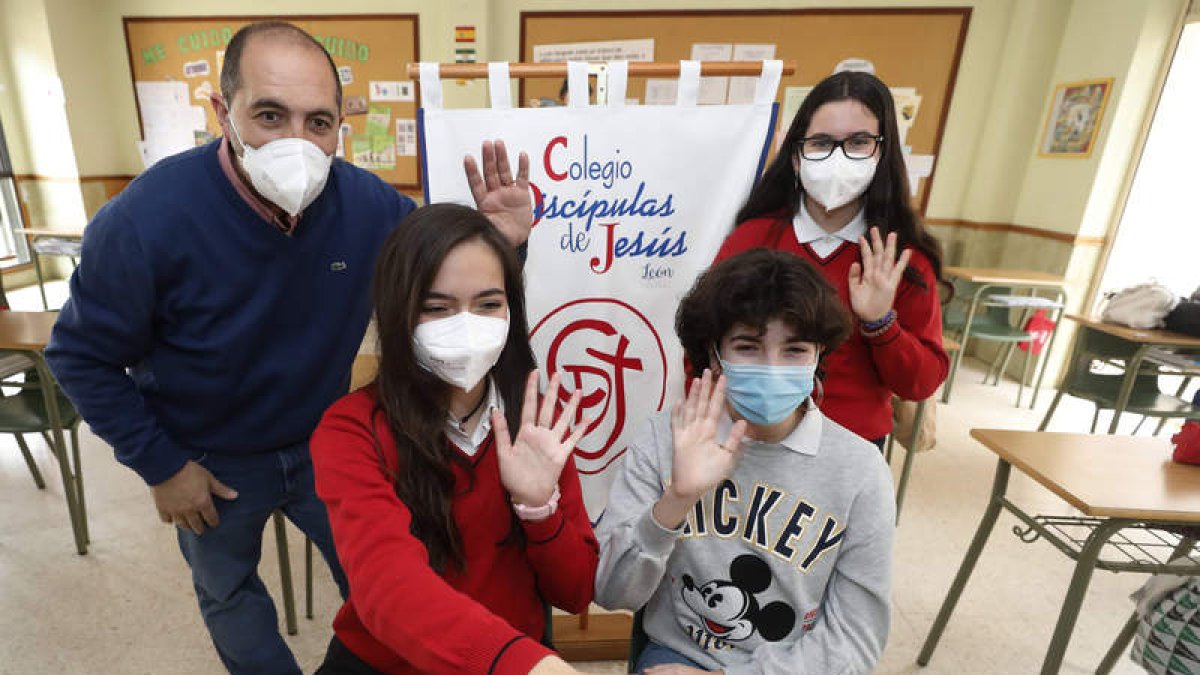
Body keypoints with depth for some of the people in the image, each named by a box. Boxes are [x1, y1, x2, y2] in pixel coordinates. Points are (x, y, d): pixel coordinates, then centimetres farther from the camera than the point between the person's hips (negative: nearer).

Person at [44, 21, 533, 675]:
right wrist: (162, 465, -9)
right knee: (226, 594, 26)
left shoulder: (369, 204, -22)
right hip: (211, 462, -1)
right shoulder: (143, 221, -27)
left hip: (326, 443, 2)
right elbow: (81, 357, -13)